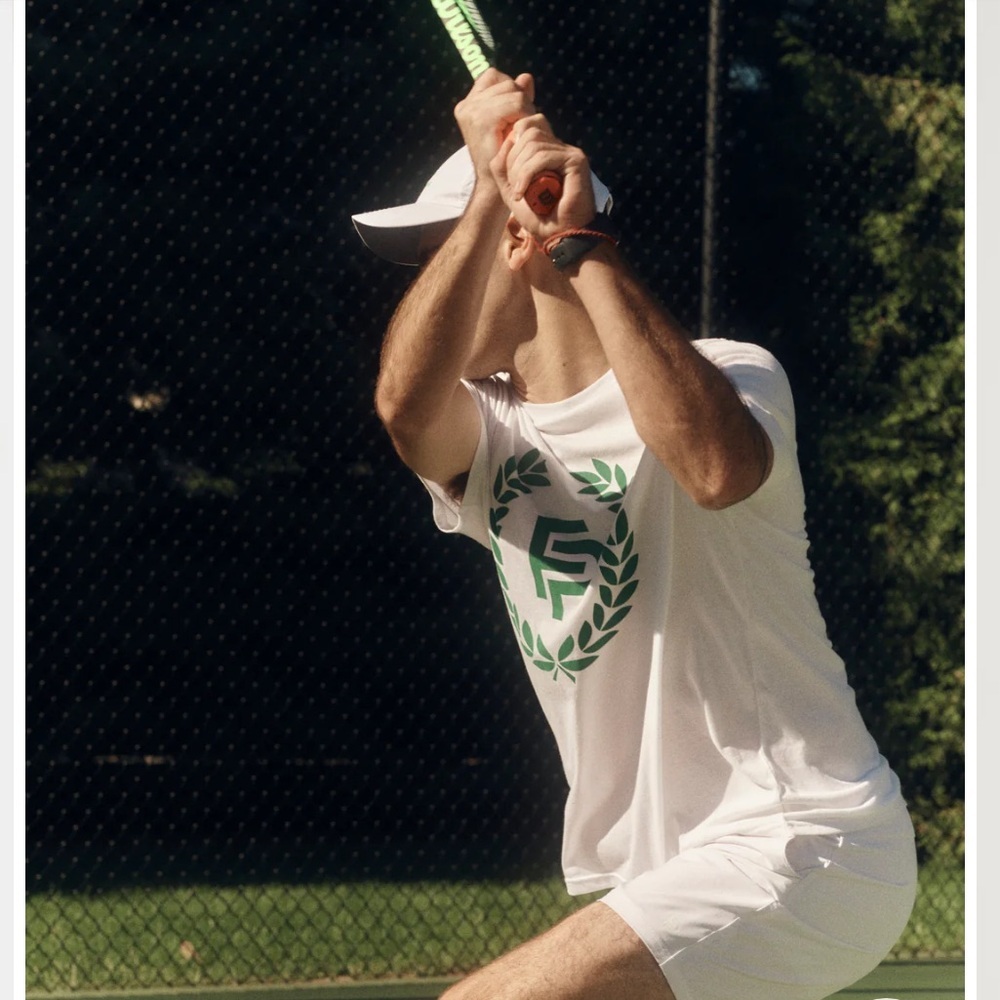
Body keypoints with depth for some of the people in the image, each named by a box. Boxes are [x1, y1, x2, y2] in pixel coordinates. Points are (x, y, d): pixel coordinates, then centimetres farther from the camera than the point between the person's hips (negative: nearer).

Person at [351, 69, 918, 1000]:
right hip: (669, 881, 8)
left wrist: (582, 245, -29)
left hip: (800, 845, -8)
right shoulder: (489, 438, 8)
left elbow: (717, 467, -34)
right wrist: (491, 189, -21)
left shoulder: (730, 373, -7)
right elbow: (406, 403, -18)